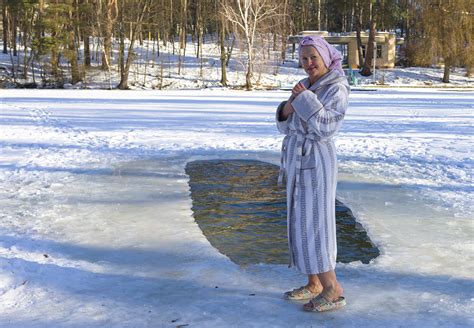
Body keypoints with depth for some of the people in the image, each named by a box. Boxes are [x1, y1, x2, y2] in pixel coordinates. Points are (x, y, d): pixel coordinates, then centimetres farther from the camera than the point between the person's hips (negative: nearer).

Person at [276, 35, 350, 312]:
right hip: (299, 162, 9)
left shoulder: (337, 89, -12)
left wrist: (304, 100, -18)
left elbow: (324, 128, -23)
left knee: (313, 224, -9)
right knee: (303, 221, 11)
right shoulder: (307, 87, 13)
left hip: (316, 163, -9)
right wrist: (289, 106, -9)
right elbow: (286, 125, 11)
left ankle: (333, 291, -2)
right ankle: (314, 284, 20)